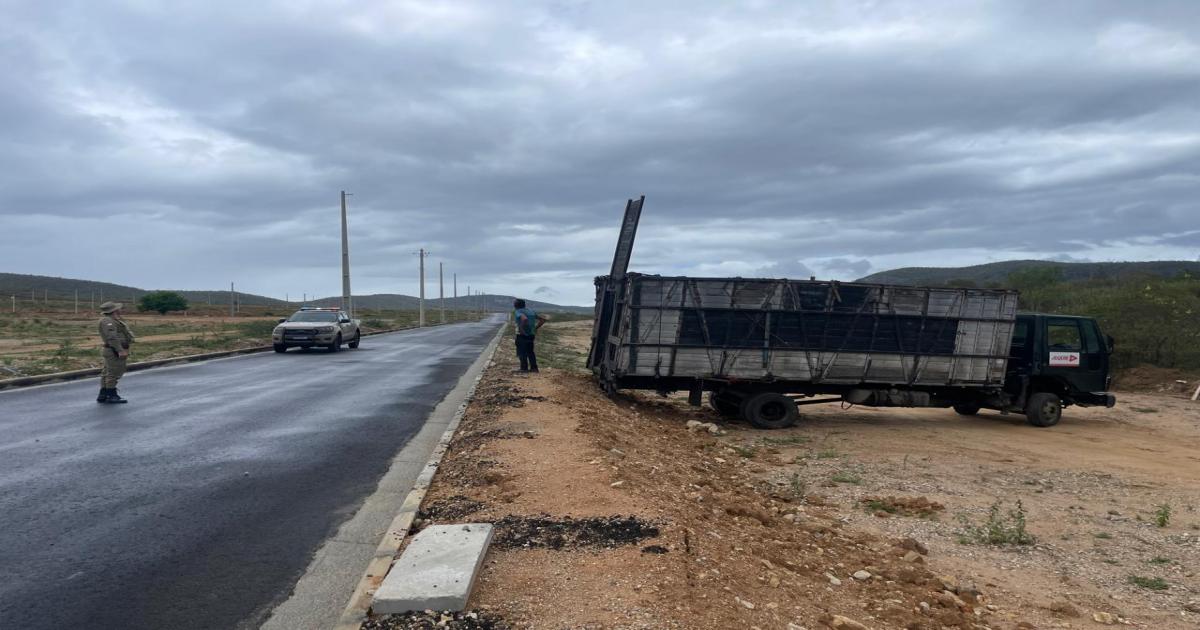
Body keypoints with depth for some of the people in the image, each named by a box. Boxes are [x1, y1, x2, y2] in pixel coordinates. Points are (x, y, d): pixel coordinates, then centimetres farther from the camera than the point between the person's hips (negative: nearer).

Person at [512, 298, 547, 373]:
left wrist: (521, 329, -24)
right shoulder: (531, 310, 11)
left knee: (522, 352, 3)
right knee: (530, 352, 18)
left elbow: (524, 319, -36)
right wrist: (536, 328, 9)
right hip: (531, 335, 8)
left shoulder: (518, 312, -13)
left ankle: (524, 368, 3)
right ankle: (534, 368, 17)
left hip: (522, 335, -7)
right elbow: (543, 319, 10)